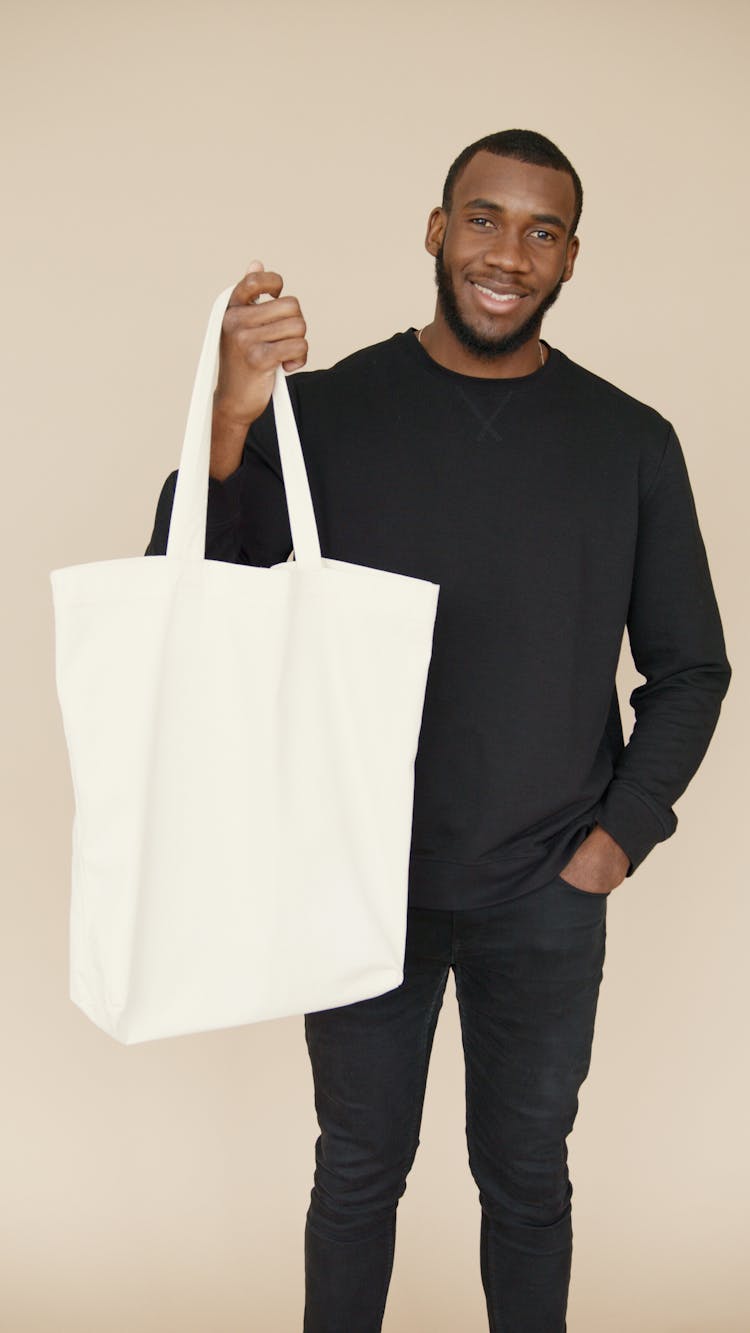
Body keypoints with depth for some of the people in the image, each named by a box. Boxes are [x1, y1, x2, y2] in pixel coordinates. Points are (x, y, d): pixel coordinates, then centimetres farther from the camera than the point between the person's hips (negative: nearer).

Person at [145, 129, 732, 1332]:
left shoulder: (631, 443, -2)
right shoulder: (322, 410, -6)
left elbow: (689, 667, 5)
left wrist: (625, 828, -5)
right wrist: (228, 421, -28)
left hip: (548, 897, 1)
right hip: (364, 883, 0)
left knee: (527, 1176, 18)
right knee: (359, 1169, 17)